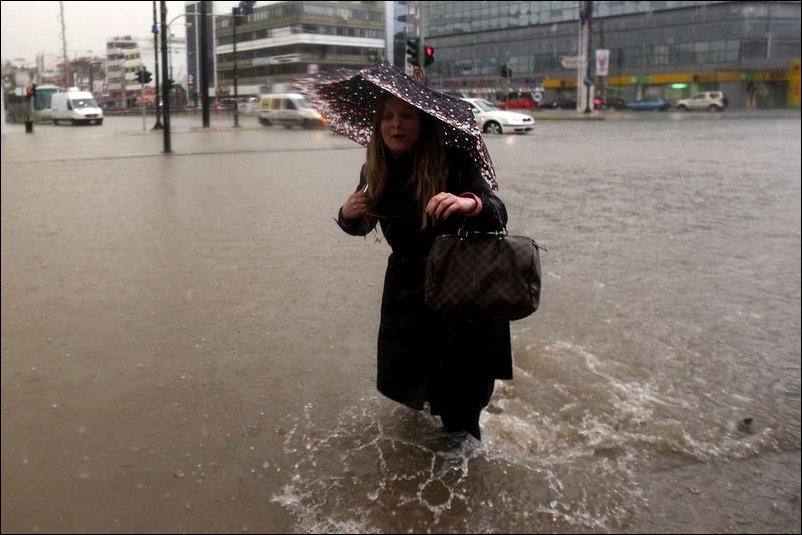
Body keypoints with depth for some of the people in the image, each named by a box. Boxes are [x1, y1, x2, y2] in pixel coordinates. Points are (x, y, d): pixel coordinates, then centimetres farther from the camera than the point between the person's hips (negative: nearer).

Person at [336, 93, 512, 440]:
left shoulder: (451, 163, -21)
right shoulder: (375, 173, -6)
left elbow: (498, 216, -30)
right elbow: (363, 226, 10)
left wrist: (470, 204, -52)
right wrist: (347, 215, -14)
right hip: (407, 284, 4)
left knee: (460, 389, 0)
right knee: (398, 376, 12)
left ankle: (462, 436, 30)